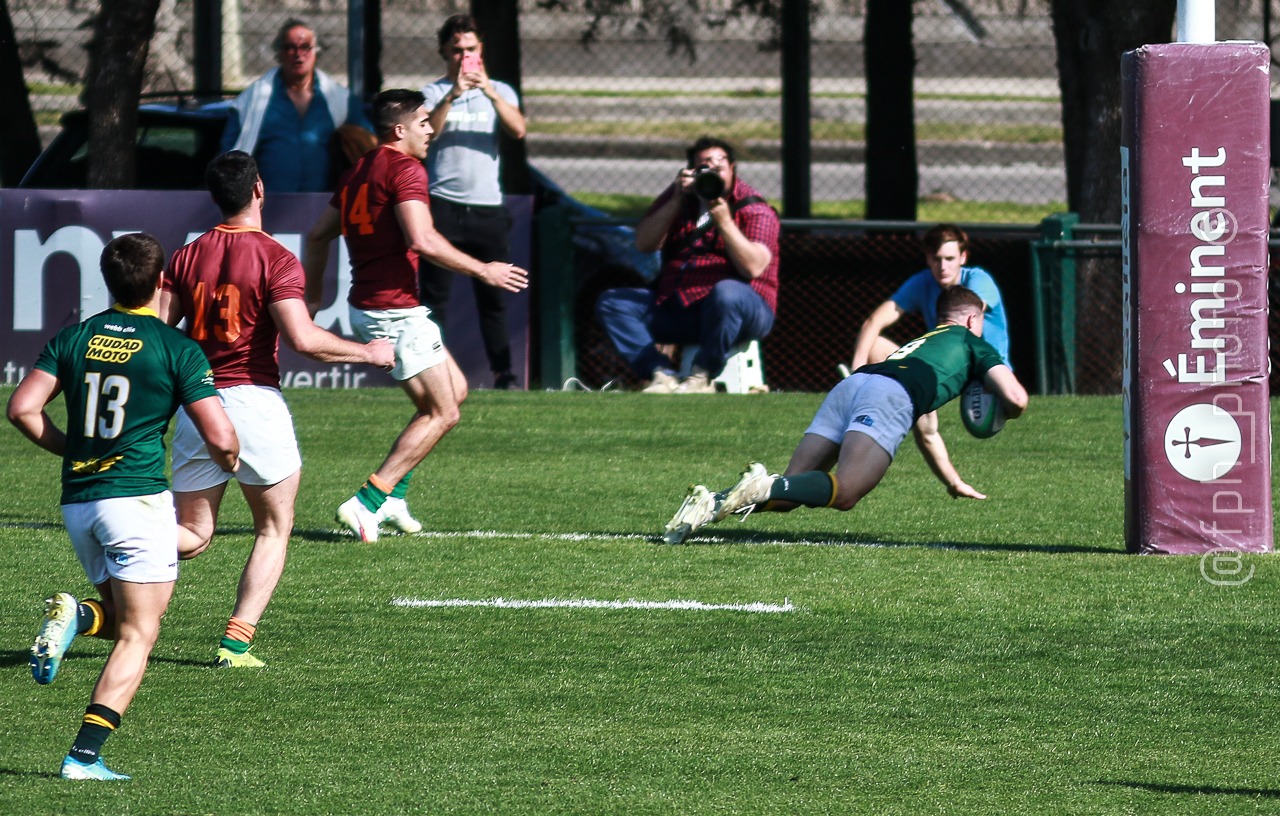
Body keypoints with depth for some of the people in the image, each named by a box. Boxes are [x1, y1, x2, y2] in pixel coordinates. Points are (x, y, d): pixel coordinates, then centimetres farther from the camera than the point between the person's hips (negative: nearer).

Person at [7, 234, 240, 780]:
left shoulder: (74, 338, 7)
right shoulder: (177, 349, -6)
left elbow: (23, 408, 1)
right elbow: (220, 437, -9)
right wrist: (229, 461, 14)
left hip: (78, 501, 5)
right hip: (138, 497, -5)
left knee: (125, 618, 23)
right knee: (138, 634, -1)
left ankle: (78, 617, -12)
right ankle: (84, 756, -14)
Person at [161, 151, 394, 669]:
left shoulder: (186, 257, 6)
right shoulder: (275, 259, -9)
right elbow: (302, 338, -18)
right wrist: (367, 352, -4)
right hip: (255, 401, -4)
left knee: (192, 535, 11)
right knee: (275, 528, 13)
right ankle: (236, 642, 2)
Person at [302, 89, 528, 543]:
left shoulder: (359, 171, 15)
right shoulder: (405, 169, -14)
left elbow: (318, 235, 22)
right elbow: (422, 241, -25)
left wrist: (313, 296, 32)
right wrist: (484, 271, -17)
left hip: (367, 309, 10)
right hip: (395, 312, -10)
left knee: (455, 389, 19)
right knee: (442, 413, -4)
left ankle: (392, 492, 15)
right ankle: (366, 504, -10)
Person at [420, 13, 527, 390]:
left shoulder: (499, 91, 12)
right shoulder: (433, 93, 5)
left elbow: (518, 130, -5)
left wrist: (490, 93, -18)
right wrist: (452, 96, -25)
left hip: (487, 207, 2)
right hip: (444, 206, -2)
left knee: (494, 295, 2)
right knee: (435, 293, -4)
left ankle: (503, 373, 5)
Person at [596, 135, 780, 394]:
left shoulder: (753, 207, -4)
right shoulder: (681, 196, 11)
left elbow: (754, 267, -18)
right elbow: (643, 244, 1)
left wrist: (724, 221, -26)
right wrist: (677, 201, -9)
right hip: (675, 305, 6)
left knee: (726, 293, -40)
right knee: (611, 302, -9)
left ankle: (702, 377, -25)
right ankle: (662, 375, -26)